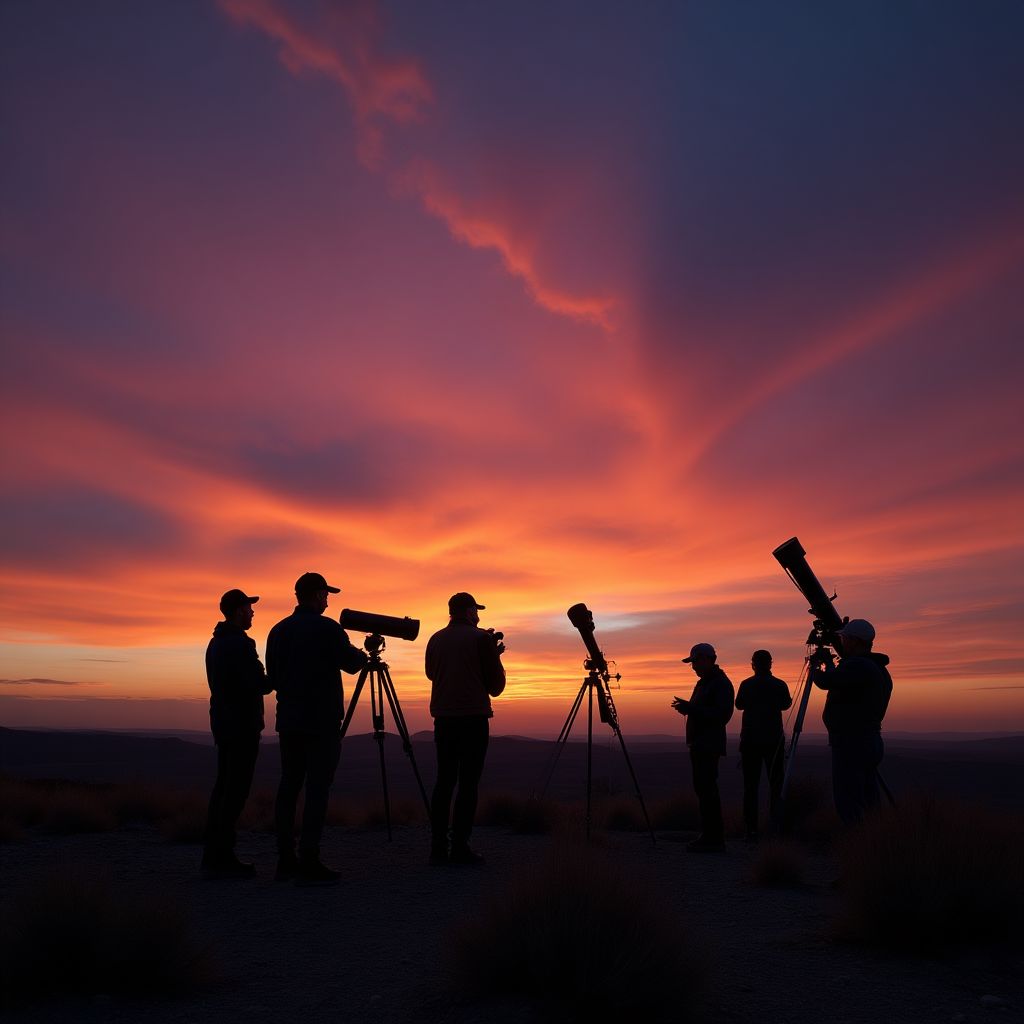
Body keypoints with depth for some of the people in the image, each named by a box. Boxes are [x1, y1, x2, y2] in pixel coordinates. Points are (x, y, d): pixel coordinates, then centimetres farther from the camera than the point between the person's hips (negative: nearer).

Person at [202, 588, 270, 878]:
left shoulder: (215, 643, 15)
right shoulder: (241, 644, -15)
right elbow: (257, 685, -20)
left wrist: (264, 679, 19)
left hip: (222, 722, 10)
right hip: (242, 725, -10)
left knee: (224, 786, 12)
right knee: (236, 789, -7)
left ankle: (213, 855, 15)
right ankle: (221, 858, -6)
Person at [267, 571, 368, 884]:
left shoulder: (278, 631, 8)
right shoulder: (328, 629, -11)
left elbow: (272, 676, 13)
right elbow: (351, 664, 0)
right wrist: (363, 653, 21)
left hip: (288, 720, 7)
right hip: (322, 721, -7)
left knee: (289, 786, 11)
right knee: (317, 789, -4)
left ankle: (286, 861, 15)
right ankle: (309, 864, -5)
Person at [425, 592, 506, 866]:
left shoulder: (436, 639, 10)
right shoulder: (481, 638, -3)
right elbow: (496, 684, -1)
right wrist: (494, 655, 17)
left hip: (443, 717, 5)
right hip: (473, 717, -5)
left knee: (444, 781, 9)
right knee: (468, 783, -3)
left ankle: (438, 847, 9)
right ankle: (460, 848, -4)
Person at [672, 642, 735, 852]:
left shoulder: (721, 684, -11)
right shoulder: (703, 683, 19)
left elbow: (721, 715, -20)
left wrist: (690, 708, -22)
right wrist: (687, 708, 8)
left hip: (710, 745, -10)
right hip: (699, 744, 10)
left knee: (707, 789, -11)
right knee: (703, 789, 10)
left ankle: (714, 839, -7)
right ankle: (708, 836, 16)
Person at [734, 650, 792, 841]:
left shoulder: (746, 685, -4)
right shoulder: (779, 685, -2)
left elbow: (739, 705, 12)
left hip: (750, 740, 0)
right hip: (774, 740, 0)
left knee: (750, 786, 2)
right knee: (775, 784, 7)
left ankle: (751, 830, -2)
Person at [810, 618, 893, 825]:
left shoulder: (858, 666, -17)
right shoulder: (878, 669, 14)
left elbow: (825, 681, -22)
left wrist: (814, 670, -1)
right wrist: (829, 662, 29)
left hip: (851, 745, -10)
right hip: (871, 743, 10)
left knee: (850, 808, -6)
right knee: (869, 804, 14)